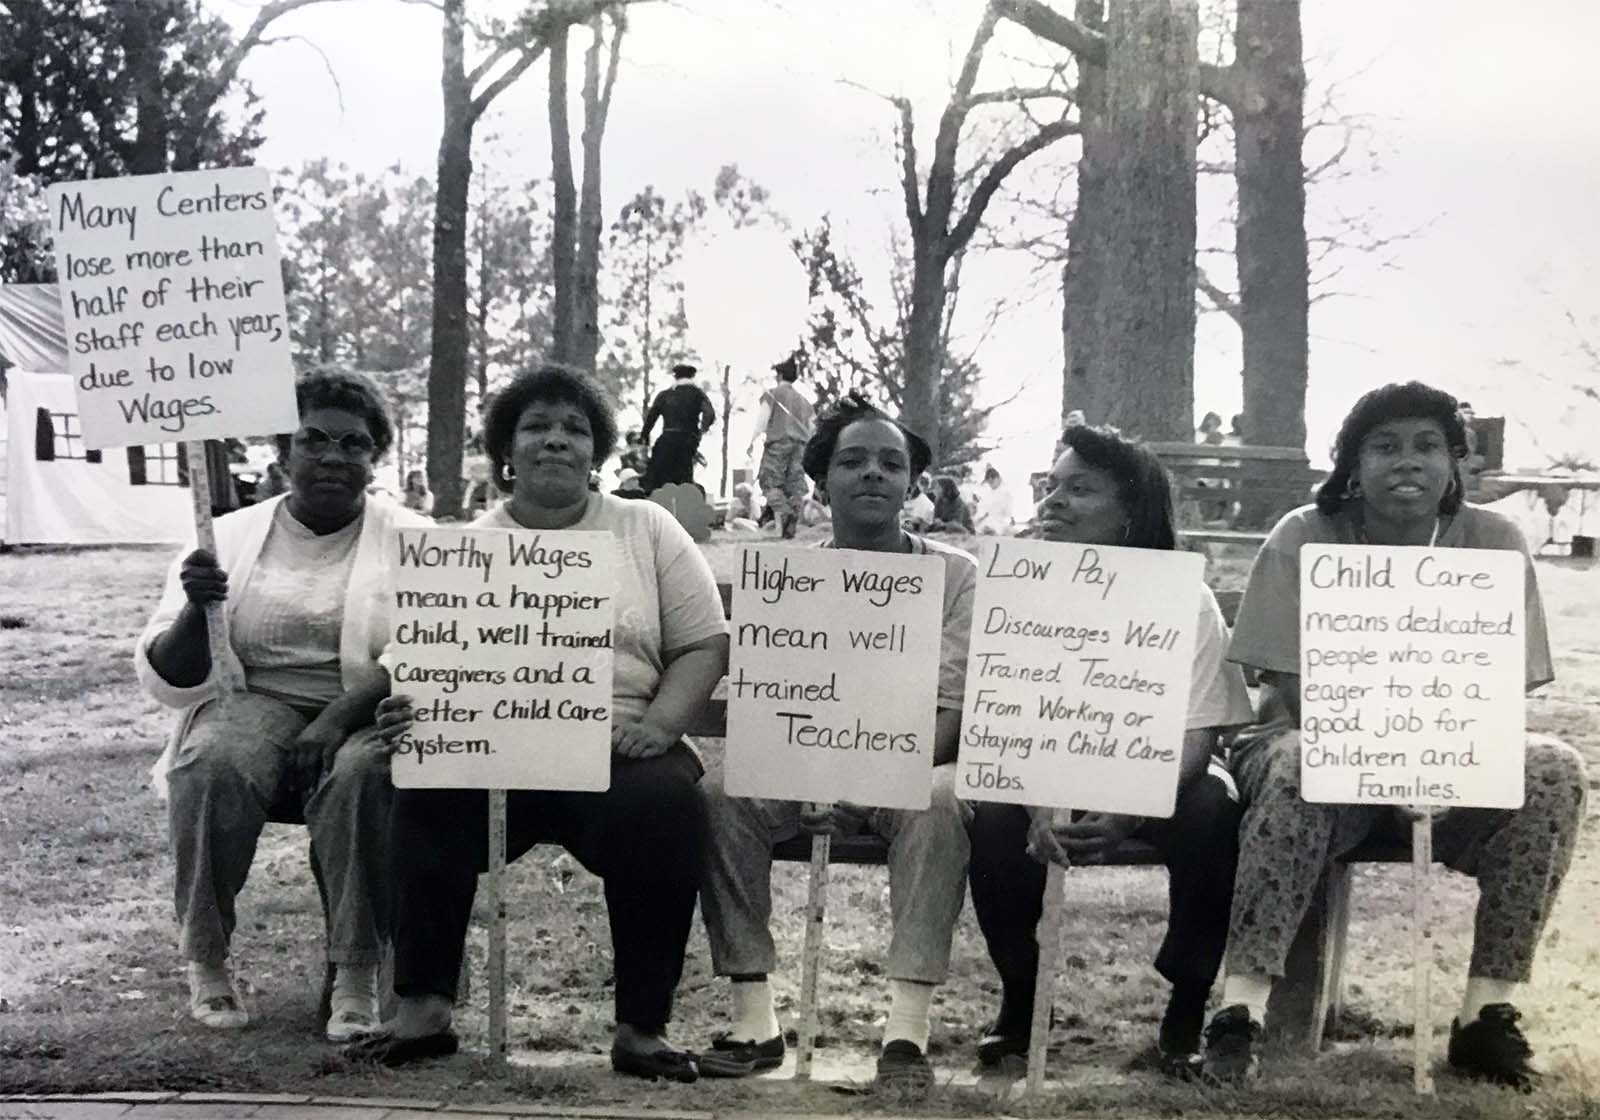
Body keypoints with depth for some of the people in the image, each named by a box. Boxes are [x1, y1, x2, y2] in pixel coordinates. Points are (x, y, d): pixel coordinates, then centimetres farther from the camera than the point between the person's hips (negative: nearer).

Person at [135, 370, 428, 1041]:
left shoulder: (410, 542, 5)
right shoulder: (229, 538, 8)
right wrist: (196, 610, -16)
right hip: (253, 703, 1)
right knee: (214, 764, -32)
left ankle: (357, 974, -24)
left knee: (362, 774, -35)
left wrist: (342, 716, -24)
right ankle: (204, 960, -14)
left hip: (367, 717, -1)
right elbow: (166, 682, 5)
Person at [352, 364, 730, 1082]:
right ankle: (423, 1010, -22)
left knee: (665, 805, -32)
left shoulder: (648, 529, 13)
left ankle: (642, 1028, -23)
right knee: (430, 799, -31)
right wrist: (409, 709, -15)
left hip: (617, 753, 0)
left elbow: (703, 645, 8)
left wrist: (658, 723, -11)